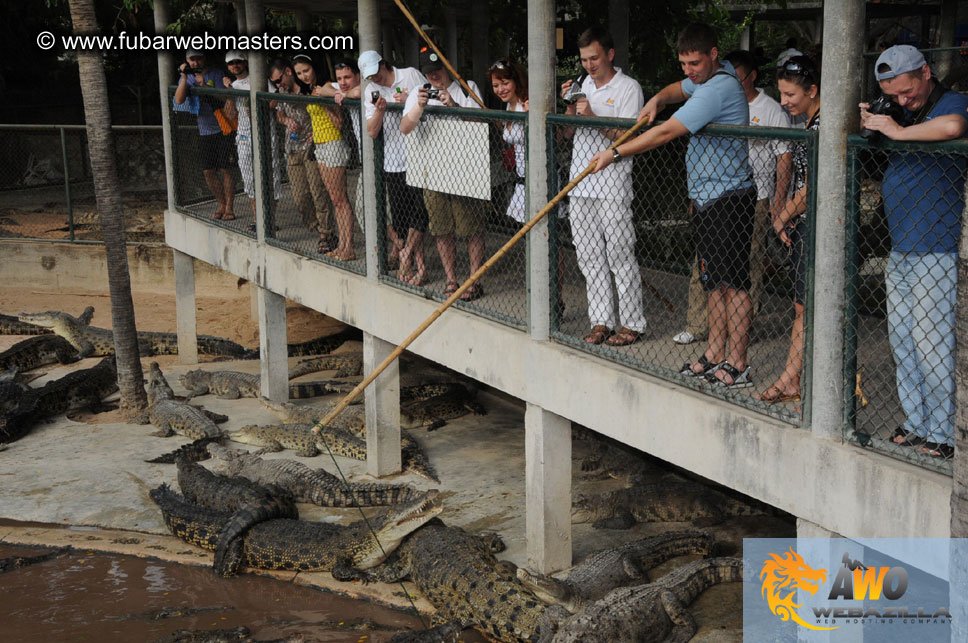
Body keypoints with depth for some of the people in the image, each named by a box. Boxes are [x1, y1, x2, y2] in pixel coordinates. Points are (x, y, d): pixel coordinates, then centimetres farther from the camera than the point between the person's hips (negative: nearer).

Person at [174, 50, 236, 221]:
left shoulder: (216, 74, -2)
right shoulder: (186, 78, 5)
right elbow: (179, 100, -10)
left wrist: (204, 85, -26)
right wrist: (184, 78, -19)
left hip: (222, 129, -4)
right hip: (204, 132, 4)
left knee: (225, 168, -6)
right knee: (208, 171, 2)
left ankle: (229, 207, 1)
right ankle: (221, 204, 17)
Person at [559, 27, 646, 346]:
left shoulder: (628, 88, -5)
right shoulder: (582, 84, 15)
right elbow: (567, 132, 17)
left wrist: (592, 117, -20)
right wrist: (570, 107, -1)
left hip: (612, 186, -6)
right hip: (580, 183, 7)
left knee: (620, 255, -4)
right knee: (589, 257, 8)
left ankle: (632, 323, 5)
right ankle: (601, 321, 17)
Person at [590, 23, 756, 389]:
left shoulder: (718, 89, -20)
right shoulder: (708, 77, 12)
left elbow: (666, 133, -21)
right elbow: (678, 90, 31)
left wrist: (616, 153, -15)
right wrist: (657, 100, 6)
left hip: (729, 199, -10)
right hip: (708, 198, 10)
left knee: (733, 282, -7)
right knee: (714, 282, 12)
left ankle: (737, 367, -4)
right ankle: (714, 357, 19)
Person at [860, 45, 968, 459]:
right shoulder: (902, 113, 14)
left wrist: (898, 131, -22)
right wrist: (867, 123, 4)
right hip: (900, 252, 9)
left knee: (932, 347, -6)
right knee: (902, 343, 13)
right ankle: (917, 424, 23)